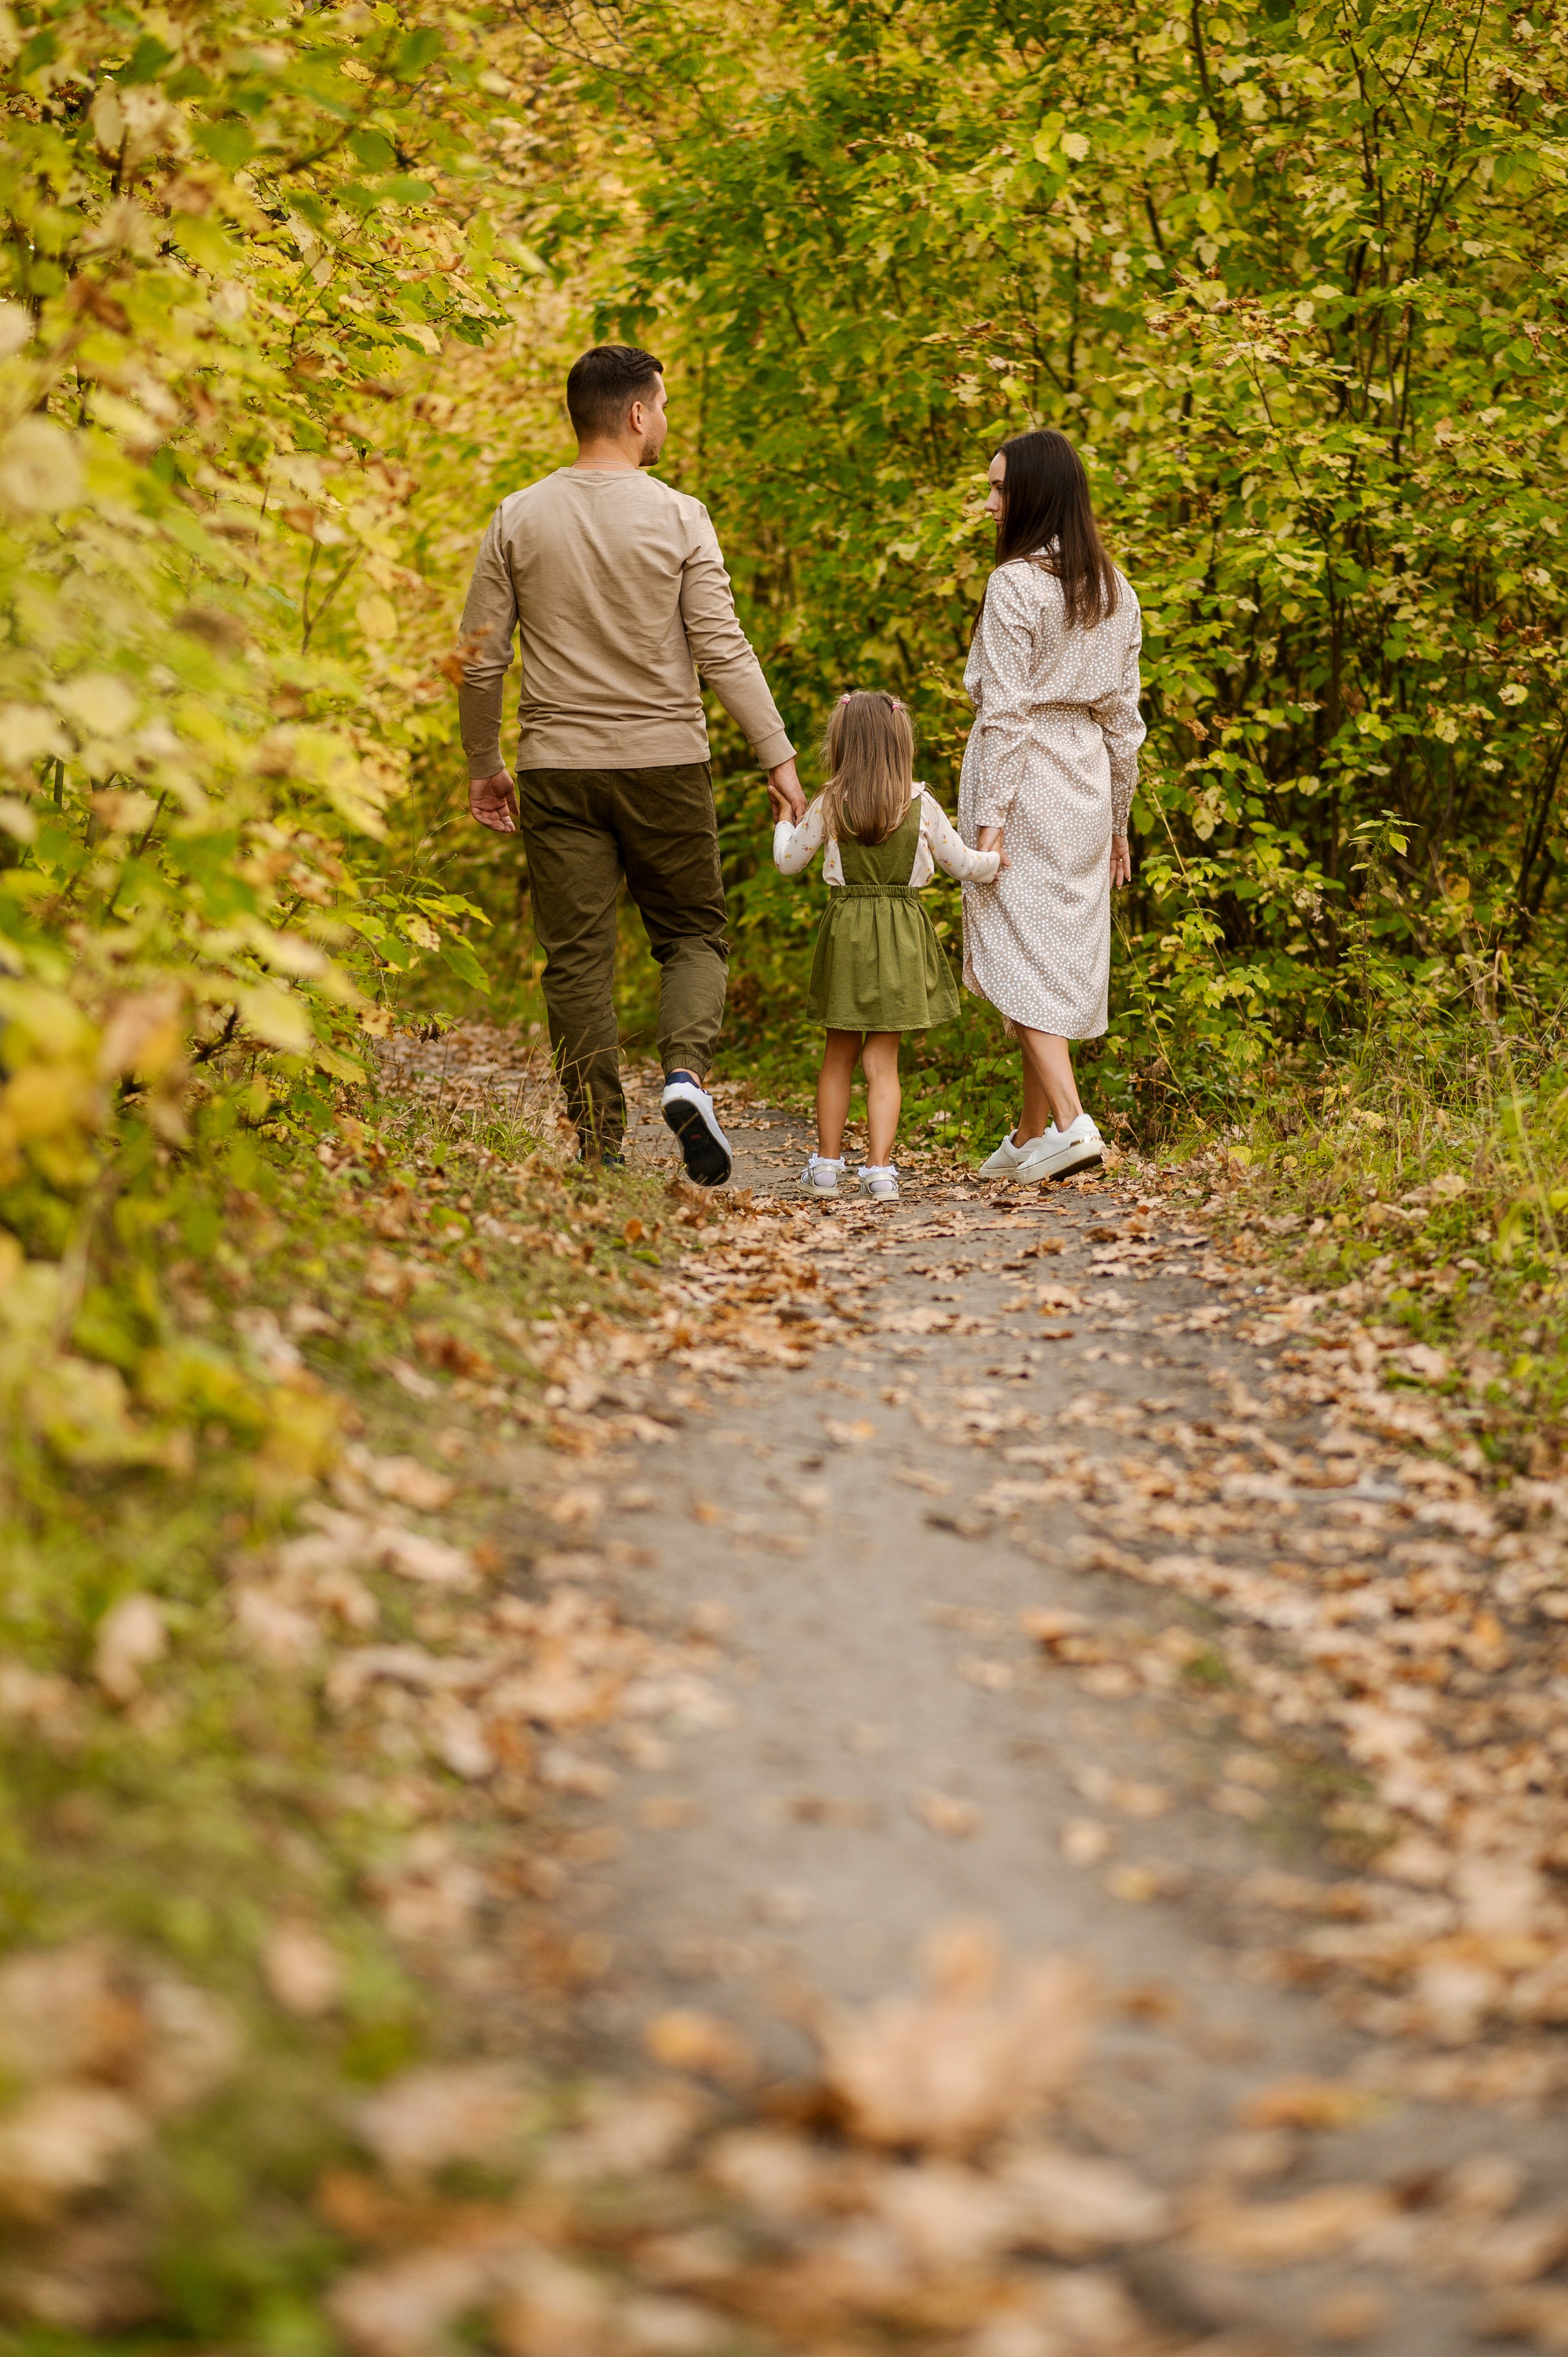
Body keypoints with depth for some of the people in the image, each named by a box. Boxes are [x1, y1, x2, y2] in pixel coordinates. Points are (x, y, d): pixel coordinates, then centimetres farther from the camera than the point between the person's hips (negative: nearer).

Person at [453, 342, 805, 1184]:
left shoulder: (518, 520, 2)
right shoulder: (677, 517, -5)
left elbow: (480, 657, 4)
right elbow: (722, 650, -8)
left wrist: (483, 765, 15)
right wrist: (778, 758, -2)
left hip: (557, 768, 2)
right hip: (664, 763, -1)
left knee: (577, 958, 5)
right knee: (692, 934, 12)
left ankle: (600, 1146, 4)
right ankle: (685, 1073, -14)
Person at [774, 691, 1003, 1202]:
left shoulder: (829, 807, -5)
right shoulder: (922, 808, -5)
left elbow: (789, 862, 6)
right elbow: (962, 863, 4)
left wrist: (785, 819, 25)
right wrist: (996, 861, 25)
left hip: (846, 931, 0)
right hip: (901, 934, 0)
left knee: (839, 1054, 16)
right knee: (882, 1060, 3)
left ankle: (827, 1163, 21)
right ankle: (879, 1169, -6)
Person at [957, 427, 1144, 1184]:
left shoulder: (1016, 584, -12)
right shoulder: (1113, 590, 10)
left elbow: (1005, 712, -16)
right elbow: (1123, 711, 12)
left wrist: (990, 815, -15)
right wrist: (1118, 819, 17)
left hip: (1025, 780, -7)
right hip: (1087, 780, 7)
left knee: (1021, 953, -5)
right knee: (1064, 956, 11)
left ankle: (1070, 1122, -18)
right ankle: (1032, 1135, 17)